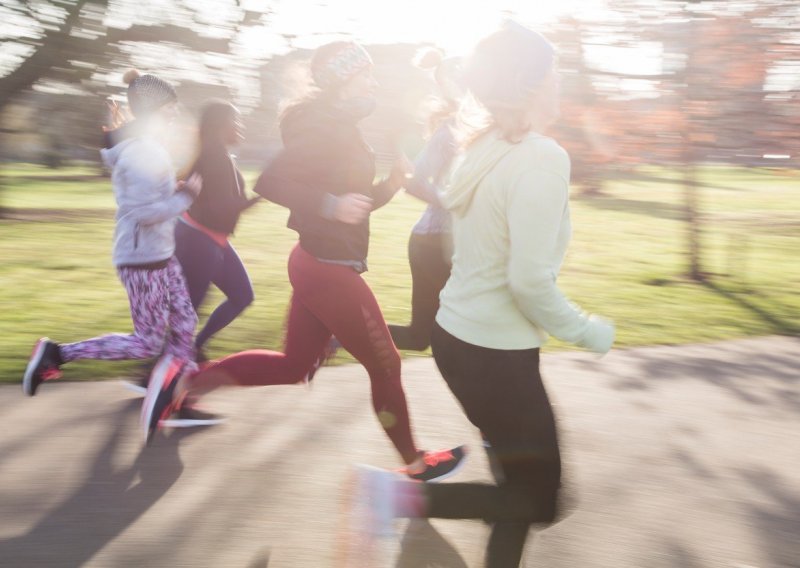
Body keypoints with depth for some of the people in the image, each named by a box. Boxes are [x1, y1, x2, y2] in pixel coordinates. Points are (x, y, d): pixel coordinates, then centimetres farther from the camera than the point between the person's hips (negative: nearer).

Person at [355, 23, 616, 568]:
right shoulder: (542, 158, -20)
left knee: (524, 481, 21)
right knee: (539, 498, 7)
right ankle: (405, 496, -4)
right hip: (496, 354, -9)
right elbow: (530, 280, -25)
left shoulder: (484, 150, 4)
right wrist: (585, 331, -9)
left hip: (457, 334, 9)